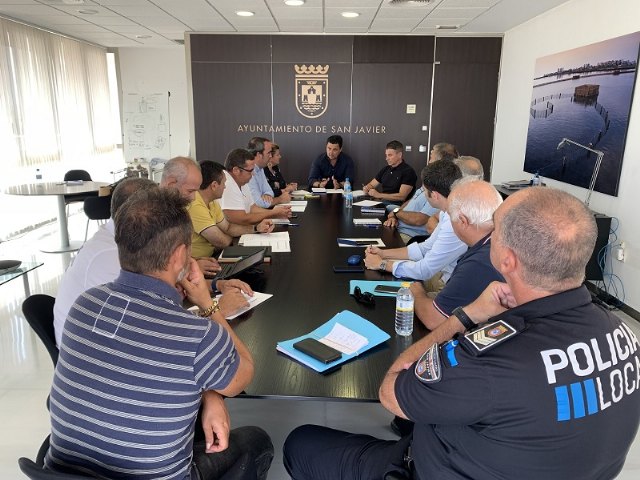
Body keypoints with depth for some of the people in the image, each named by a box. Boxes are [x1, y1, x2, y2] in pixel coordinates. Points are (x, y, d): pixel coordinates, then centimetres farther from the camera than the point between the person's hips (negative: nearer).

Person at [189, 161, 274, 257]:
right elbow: (223, 242, -23)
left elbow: (227, 227, 13)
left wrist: (256, 228, -2)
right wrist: (231, 236, 1)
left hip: (209, 256, 8)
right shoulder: (195, 206, -25)